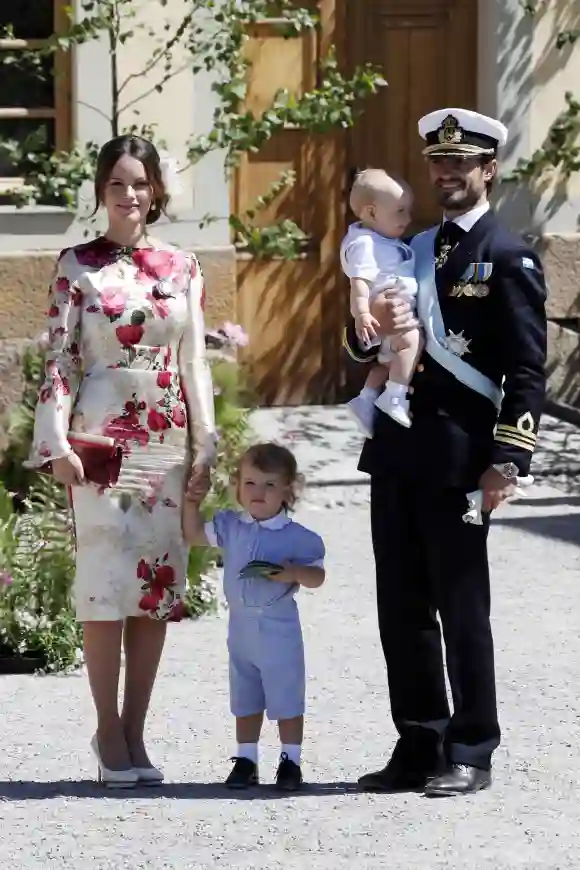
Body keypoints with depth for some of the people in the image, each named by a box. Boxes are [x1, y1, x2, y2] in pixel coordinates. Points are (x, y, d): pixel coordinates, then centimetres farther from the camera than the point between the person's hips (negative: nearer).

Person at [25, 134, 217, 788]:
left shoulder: (181, 269, 10)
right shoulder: (77, 266, 1)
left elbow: (195, 363, 11)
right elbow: (59, 359, -1)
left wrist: (205, 444, 6)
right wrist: (58, 442, -9)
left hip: (165, 441, 4)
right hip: (100, 438, -3)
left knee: (159, 585, 3)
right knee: (107, 579, -7)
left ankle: (133, 733, 10)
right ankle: (109, 734, 0)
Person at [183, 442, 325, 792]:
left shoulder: (298, 537, -12)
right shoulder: (230, 527, 2)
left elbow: (318, 576, -8)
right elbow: (195, 535, 16)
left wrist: (293, 572, -27)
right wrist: (192, 503, 3)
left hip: (279, 628, -5)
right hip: (241, 625, 5)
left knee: (286, 699, 1)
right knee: (245, 700, 13)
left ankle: (291, 761, 10)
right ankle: (246, 759, 21)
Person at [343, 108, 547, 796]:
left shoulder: (509, 260, -3)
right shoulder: (411, 251, 17)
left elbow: (528, 371, -8)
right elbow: (360, 350, 18)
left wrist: (508, 461, -16)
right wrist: (373, 324, -5)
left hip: (458, 459, -7)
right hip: (396, 453, 7)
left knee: (461, 608, -1)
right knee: (401, 608, 8)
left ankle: (471, 754, 7)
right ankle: (417, 748, 16)